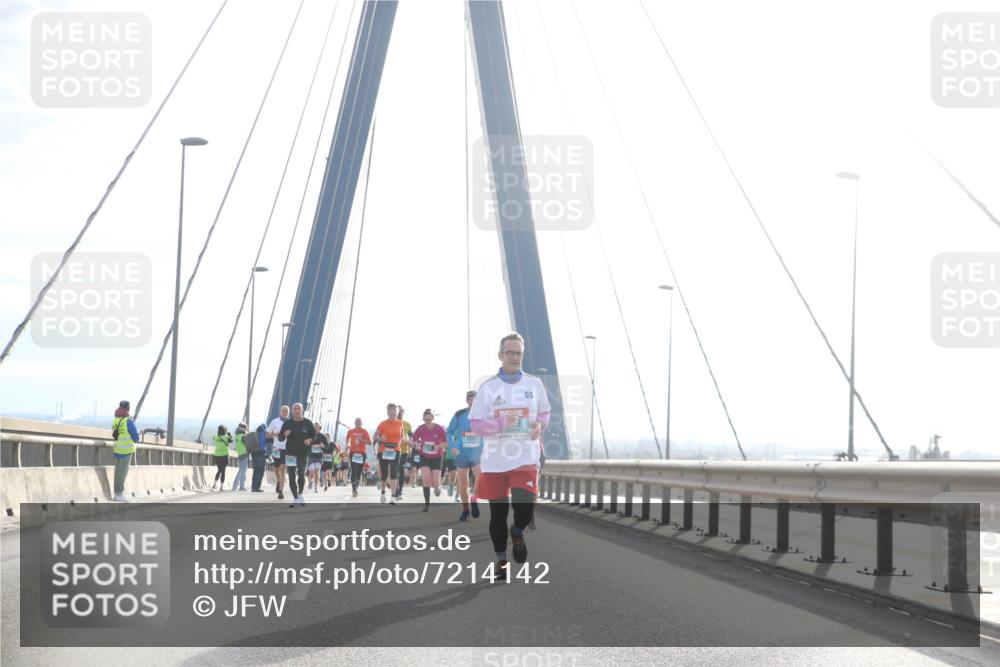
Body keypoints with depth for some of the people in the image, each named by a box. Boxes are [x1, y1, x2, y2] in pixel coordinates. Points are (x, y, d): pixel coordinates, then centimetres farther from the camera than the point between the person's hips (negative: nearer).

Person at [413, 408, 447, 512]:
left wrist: (438, 446, -24)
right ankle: (427, 503, -2)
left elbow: (446, 443, -6)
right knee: (426, 480, -13)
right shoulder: (420, 428, -11)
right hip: (424, 457, 1)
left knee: (435, 483, -6)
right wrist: (416, 444, -22)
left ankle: (438, 487, 34)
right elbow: (414, 440, 1)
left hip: (437, 457, -1)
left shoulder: (439, 429, -15)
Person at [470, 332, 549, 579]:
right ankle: (501, 560, 25)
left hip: (525, 458, 0)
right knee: (498, 513, 7)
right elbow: (475, 424, -1)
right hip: (494, 460, 0)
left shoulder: (534, 383, 4)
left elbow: (544, 412, 17)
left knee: (524, 506, -18)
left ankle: (518, 534, 17)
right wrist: (501, 423, -18)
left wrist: (540, 425, -5)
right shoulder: (488, 387, 0)